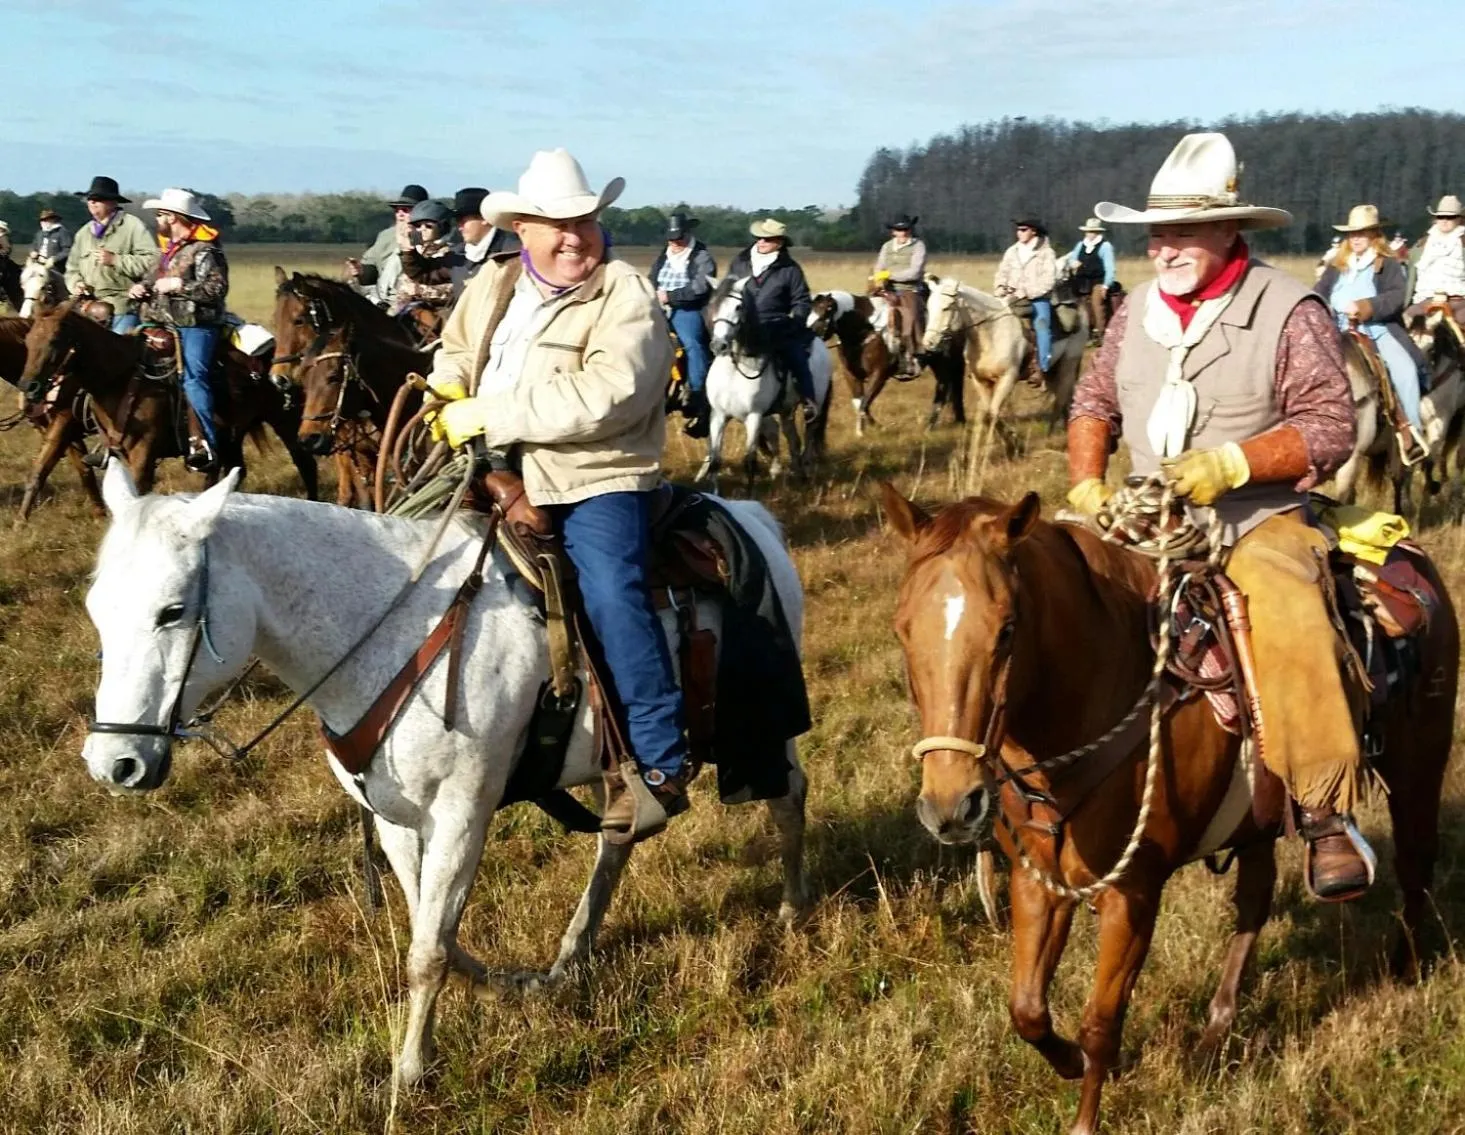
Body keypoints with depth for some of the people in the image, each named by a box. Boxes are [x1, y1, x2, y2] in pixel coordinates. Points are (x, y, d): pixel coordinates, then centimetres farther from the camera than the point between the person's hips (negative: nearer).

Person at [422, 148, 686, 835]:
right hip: (498, 479, 7)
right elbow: (455, 354, 28)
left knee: (611, 594, -27)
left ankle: (661, 764, -20)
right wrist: (446, 390, 1)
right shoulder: (491, 285, 12)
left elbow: (603, 396, -23)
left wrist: (486, 415, -22)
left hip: (595, 481, -7)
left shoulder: (626, 296, -9)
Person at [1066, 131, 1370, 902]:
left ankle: (1328, 816, -23)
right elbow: (1094, 403, 15)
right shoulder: (1140, 308, 9)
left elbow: (1330, 429, -11)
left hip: (1259, 522, -5)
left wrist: (1226, 465, -23)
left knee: (1288, 623, -32)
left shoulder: (1288, 310, -7)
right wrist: (1087, 487, -2)